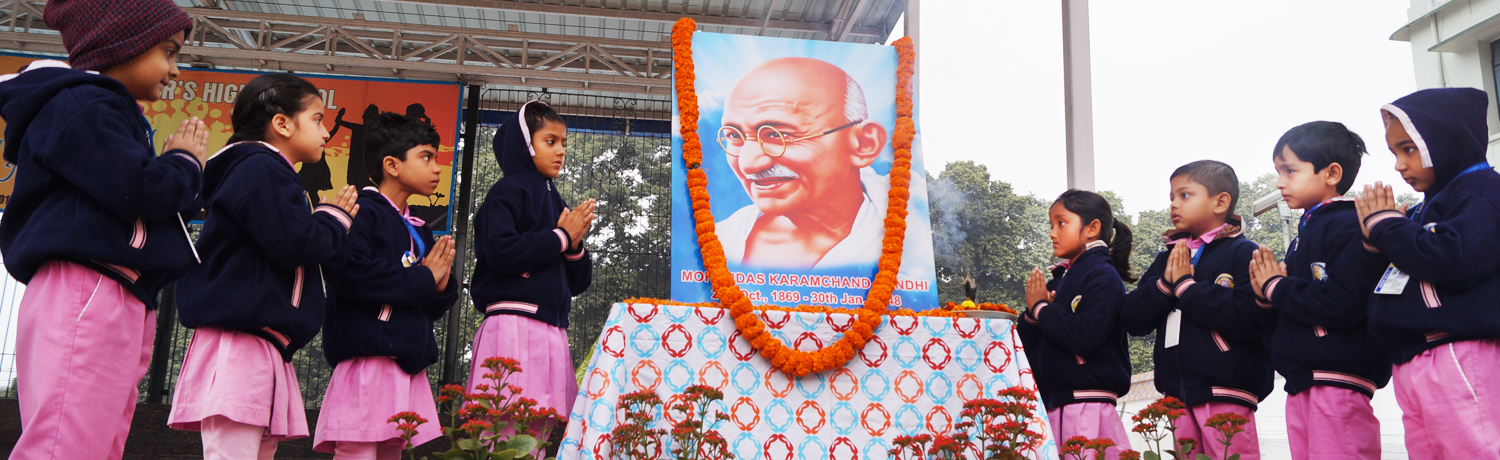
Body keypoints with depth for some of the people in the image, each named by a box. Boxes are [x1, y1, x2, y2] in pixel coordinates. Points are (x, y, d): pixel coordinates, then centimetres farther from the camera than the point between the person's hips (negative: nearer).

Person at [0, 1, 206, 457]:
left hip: (121, 305, 11)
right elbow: (140, 192, -17)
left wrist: (177, 166, 11)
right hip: (86, 294, -11)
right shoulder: (82, 106, -5)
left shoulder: (112, 112, 27)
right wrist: (186, 161, 2)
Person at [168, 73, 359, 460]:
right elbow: (293, 243, -20)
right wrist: (335, 218, -2)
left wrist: (331, 221, 16)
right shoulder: (262, 170, -8)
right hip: (239, 342, -11)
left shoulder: (274, 175, 26)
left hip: (265, 346, 11)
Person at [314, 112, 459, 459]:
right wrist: (422, 280, -10)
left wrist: (441, 286, 0)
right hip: (369, 361, -8)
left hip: (410, 365, 8)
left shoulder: (419, 231, 20)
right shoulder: (363, 212, -4)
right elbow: (349, 273, -23)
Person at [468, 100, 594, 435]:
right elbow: (500, 252, -16)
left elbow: (578, 282, 23)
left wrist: (575, 245, 2)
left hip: (552, 330, 7)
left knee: (546, 428, 1)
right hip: (515, 326, -7)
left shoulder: (556, 202, 22)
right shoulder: (510, 190, 2)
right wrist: (561, 237, -5)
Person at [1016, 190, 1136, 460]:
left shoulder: (1103, 277, -5)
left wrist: (1041, 308, -10)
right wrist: (1031, 313, -3)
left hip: (1087, 405, -7)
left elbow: (1085, 336, -21)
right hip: (1052, 405, 7)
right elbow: (1025, 344, 16)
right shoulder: (1057, 282, 16)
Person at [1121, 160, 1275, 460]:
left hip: (1225, 394, -6)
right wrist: (1164, 285, -8)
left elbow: (1251, 317, -19)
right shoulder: (1167, 259, 15)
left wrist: (1187, 286, -13)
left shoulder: (1242, 253, -3)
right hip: (1177, 395, 6)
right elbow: (1132, 320, 8)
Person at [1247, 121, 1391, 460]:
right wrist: (1267, 294, 1)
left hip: (1338, 383, -9)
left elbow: (1345, 304, -24)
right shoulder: (1305, 235, 19)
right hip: (1301, 383, 9)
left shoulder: (1350, 226, -10)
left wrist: (1278, 288, -11)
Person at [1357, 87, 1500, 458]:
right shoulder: (1427, 207, 22)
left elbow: (1456, 259, -21)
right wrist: (1379, 237, 6)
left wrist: (1387, 226, -7)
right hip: (1410, 365, 9)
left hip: (1458, 359, -9)